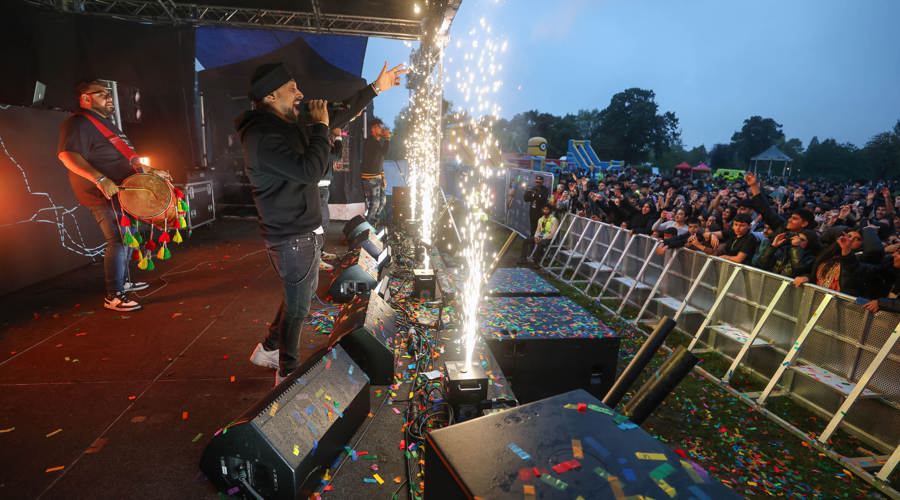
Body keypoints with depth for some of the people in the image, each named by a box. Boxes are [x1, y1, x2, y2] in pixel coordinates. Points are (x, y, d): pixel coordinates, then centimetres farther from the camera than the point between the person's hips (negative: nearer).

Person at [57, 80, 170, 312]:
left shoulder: (105, 123, 21)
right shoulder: (79, 123, -11)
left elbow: (124, 158, 29)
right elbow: (67, 155, -24)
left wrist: (151, 171, 25)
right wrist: (101, 179, -34)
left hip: (122, 193, 10)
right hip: (105, 195, -10)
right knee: (118, 241, -12)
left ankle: (124, 281, 31)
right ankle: (114, 296, -6)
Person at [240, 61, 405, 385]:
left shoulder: (283, 127, 10)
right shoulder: (262, 137, -20)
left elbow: (339, 117, 15)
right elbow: (310, 171, -30)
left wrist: (375, 88, 15)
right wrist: (320, 126, -17)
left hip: (303, 233, 10)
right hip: (293, 239, -10)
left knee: (304, 293, 23)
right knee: (297, 305, 5)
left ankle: (268, 351, 40)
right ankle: (287, 374, 26)